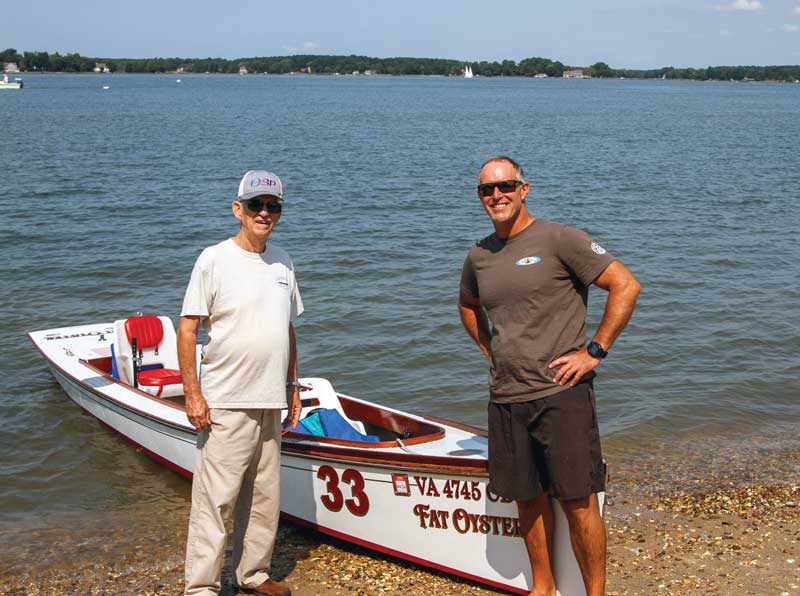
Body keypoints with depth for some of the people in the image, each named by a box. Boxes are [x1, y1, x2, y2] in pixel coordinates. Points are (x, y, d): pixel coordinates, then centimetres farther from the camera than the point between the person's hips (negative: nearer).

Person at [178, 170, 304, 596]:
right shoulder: (214, 260, -7)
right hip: (225, 404, -6)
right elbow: (187, 329, -9)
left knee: (264, 497, 13)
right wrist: (192, 395, -13)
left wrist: (292, 387, 17)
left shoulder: (281, 262, 11)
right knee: (214, 498, -4)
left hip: (269, 402, 6)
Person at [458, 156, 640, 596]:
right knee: (528, 498, 13)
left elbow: (626, 285, -10)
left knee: (577, 502, -4)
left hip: (561, 394, -5)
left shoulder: (558, 239, -7)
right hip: (505, 397, 6)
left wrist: (594, 352, -11)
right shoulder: (478, 256, 11)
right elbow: (468, 306, 32)